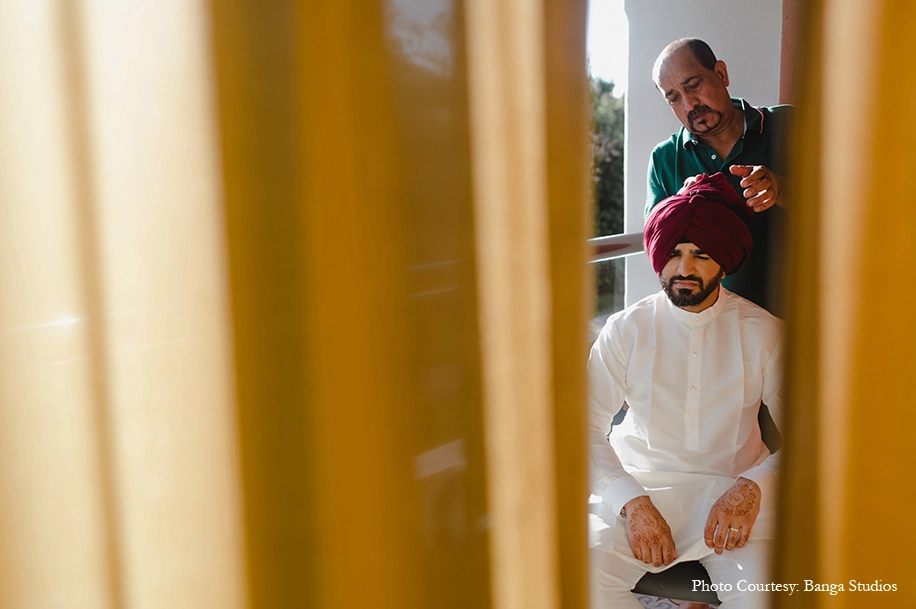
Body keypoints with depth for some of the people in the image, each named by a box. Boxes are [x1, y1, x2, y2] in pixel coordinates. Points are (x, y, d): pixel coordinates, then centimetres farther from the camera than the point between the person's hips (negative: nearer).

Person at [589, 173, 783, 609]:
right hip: (639, 486, 0)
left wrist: (754, 487, -19)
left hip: (733, 489, 0)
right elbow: (585, 426, -5)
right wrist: (633, 502, -19)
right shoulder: (626, 329, 0)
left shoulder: (762, 332, 0)